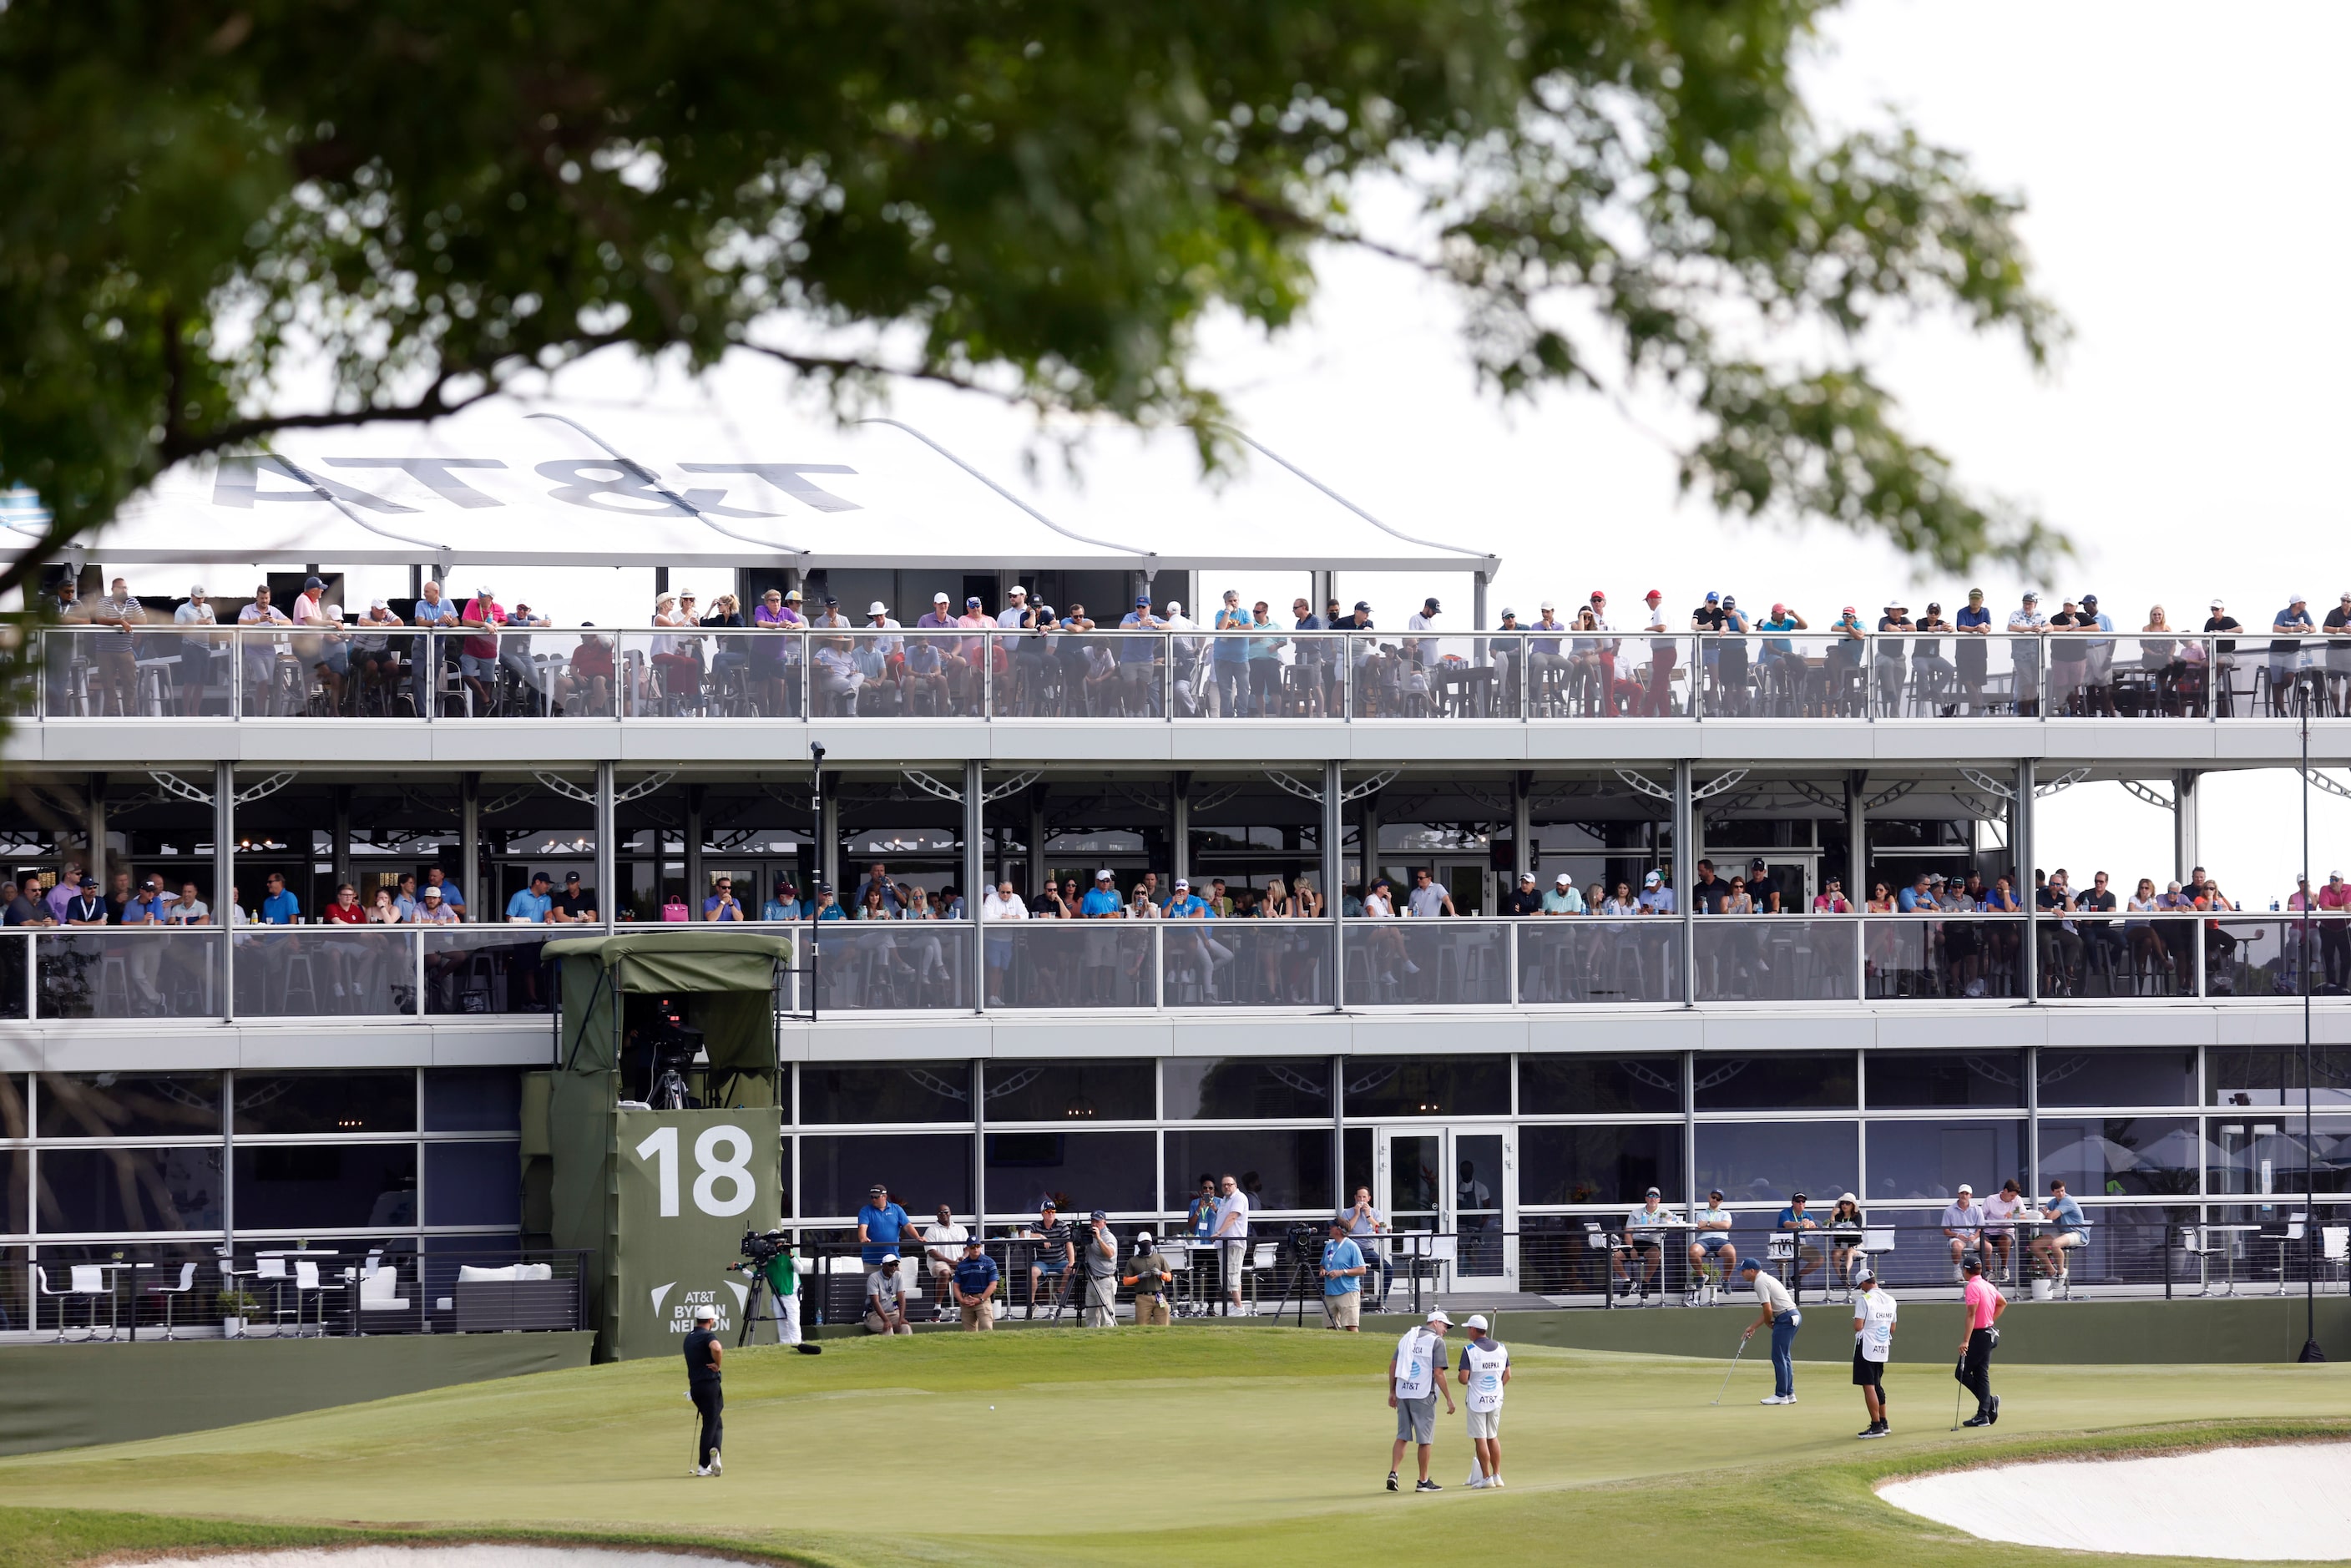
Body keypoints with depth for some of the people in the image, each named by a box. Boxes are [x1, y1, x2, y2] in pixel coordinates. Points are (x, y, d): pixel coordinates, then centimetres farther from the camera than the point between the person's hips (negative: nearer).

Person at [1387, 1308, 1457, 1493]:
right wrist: (1449, 1399, -9)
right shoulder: (1436, 1342, -6)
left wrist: (1392, 1392, 18)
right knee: (1425, 1439, 3)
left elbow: (1393, 1365, 12)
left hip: (1403, 1394, 5)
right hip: (1424, 1395, -5)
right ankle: (1423, 1481, 8)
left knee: (1402, 1436, 11)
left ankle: (1393, 1473, -3)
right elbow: (1438, 1373, -13)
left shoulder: (1407, 1337, 13)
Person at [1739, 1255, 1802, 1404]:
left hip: (1786, 1318, -10)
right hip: (1794, 1315, 10)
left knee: (1779, 1357, -6)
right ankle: (1789, 1394, 18)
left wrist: (1769, 1324, 2)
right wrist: (1752, 1328, 19)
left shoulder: (1760, 1283, -11)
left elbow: (1768, 1310, -17)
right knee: (1785, 1357, 15)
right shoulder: (1765, 1279, 20)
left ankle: (1781, 1396, -4)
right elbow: (1767, 1310, 22)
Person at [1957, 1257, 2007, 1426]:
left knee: (1962, 1373, -3)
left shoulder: (1973, 1286, -16)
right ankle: (1983, 1415, 7)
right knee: (1981, 1374, 10)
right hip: (1989, 1333, 9)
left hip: (1978, 1334, -9)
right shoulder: (1987, 1285, 10)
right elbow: (2003, 1303, 28)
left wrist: (1965, 1341, -27)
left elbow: (1971, 1315, -23)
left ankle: (1989, 1402, -9)